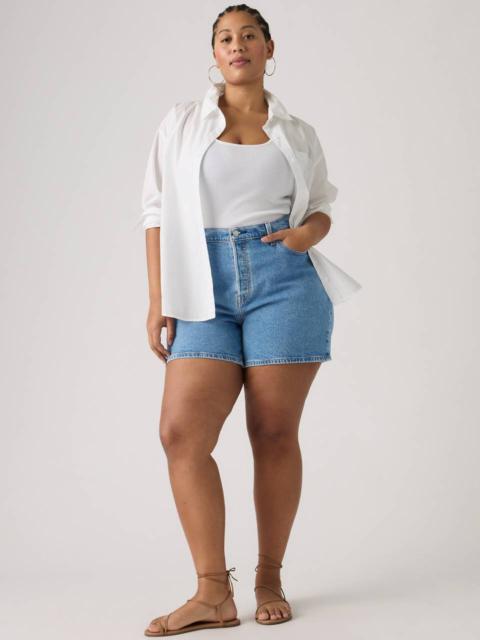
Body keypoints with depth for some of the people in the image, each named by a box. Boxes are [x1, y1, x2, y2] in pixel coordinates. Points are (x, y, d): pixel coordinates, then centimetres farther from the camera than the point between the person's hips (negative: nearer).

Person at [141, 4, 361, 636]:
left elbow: (322, 206, 21)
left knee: (275, 434, -1)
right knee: (181, 431, -13)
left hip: (284, 280, 0)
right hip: (206, 289, 1)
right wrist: (159, 300, 1)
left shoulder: (298, 133, 14)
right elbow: (158, 211, 9)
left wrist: (309, 232, -4)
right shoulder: (182, 122, 12)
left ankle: (271, 580, 14)